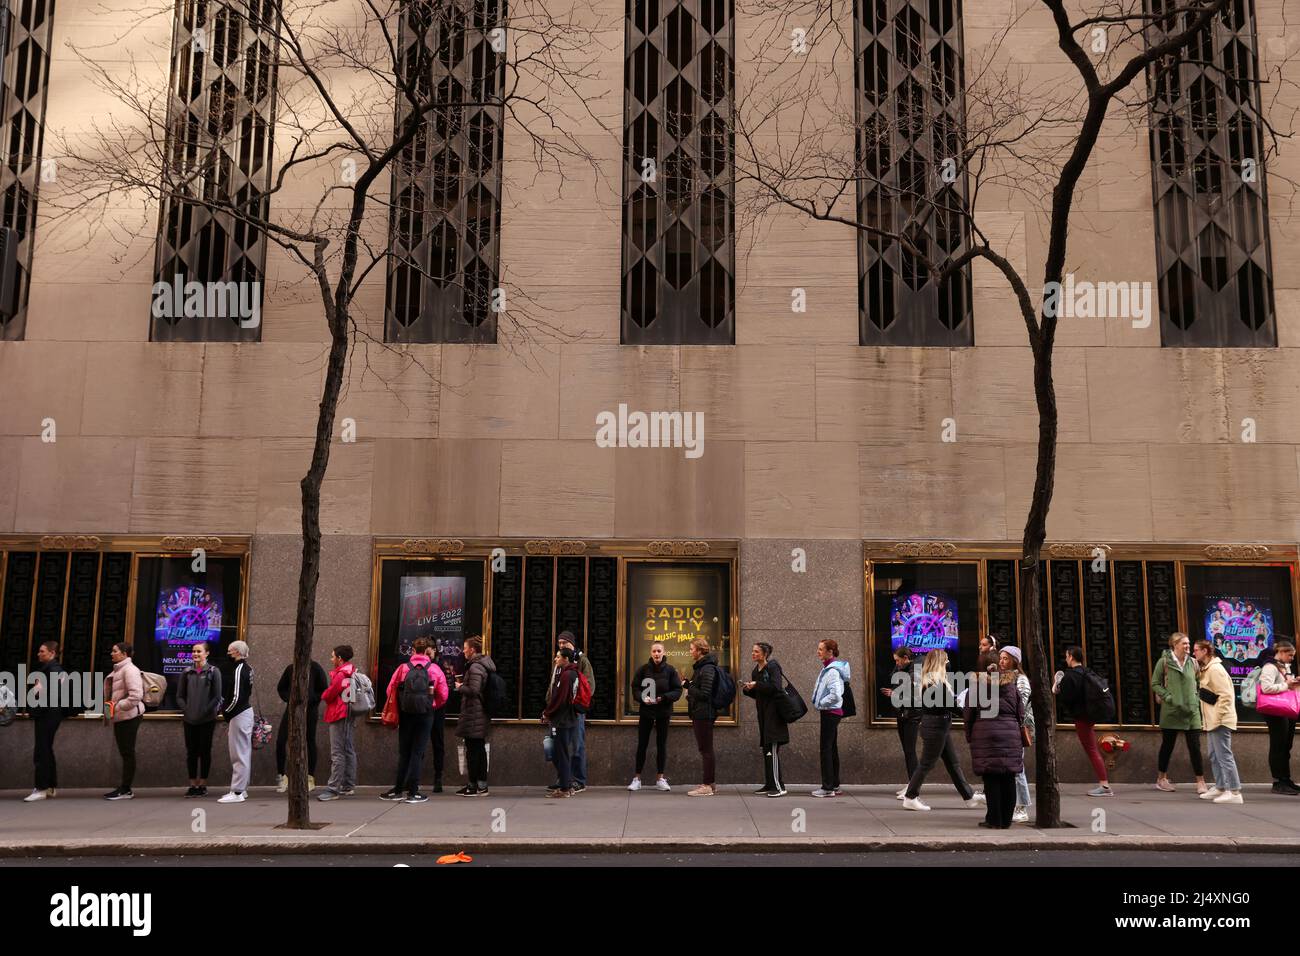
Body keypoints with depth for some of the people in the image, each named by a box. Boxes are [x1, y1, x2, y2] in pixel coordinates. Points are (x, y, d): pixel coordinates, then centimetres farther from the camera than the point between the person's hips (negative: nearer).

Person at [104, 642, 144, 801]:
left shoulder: (129, 669, -13)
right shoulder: (117, 670, 17)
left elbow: (136, 695, -23)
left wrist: (117, 706, -19)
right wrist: (110, 705, 12)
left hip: (128, 716, -10)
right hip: (120, 717, 10)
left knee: (128, 753, -4)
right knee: (124, 753, 11)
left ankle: (125, 790, 0)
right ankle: (124, 788, 15)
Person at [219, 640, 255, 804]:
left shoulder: (238, 669, -17)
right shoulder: (248, 668, 11)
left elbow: (236, 697, -22)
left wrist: (226, 711, -7)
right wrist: (227, 709, 12)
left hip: (238, 715, -10)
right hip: (247, 710, 10)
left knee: (239, 754, -5)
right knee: (244, 753, 15)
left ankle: (237, 792, -2)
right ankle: (242, 789, 23)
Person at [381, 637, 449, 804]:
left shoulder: (403, 668, -1)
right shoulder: (435, 669, -2)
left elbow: (391, 690, 0)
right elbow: (443, 695, 0)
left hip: (405, 715, 1)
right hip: (426, 715, -1)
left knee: (404, 752, 11)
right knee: (418, 752, 3)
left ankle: (399, 790, 12)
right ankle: (412, 792, 1)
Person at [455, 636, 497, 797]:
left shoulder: (475, 667, -16)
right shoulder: (484, 665, 14)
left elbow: (473, 690, -24)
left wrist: (460, 687, -8)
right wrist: (464, 684, 13)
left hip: (473, 715, -10)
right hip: (482, 714, 10)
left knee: (472, 750, -4)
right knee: (480, 749, 13)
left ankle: (473, 786, 1)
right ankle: (482, 785, 17)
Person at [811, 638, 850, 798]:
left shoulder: (832, 671, -19)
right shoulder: (826, 668, 12)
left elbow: (835, 695, -27)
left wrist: (820, 703, -14)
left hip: (830, 712, -10)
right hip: (830, 712, 10)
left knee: (826, 749, -7)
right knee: (832, 749, 14)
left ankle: (827, 787, -3)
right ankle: (834, 785, 21)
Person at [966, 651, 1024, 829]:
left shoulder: (977, 685, 0)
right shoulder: (1011, 684, 9)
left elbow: (968, 713, 2)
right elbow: (1021, 712, 12)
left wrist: (969, 735, 14)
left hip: (985, 734, -3)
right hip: (1010, 734, 3)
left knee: (991, 778, 0)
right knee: (1008, 779, 8)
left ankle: (994, 819, 2)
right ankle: (1006, 819, 12)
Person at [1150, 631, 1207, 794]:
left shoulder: (1193, 662, 4)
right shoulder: (1164, 662, -6)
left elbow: (1198, 682, 17)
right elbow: (1155, 683, -2)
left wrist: (1196, 697, 3)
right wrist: (1168, 697, -12)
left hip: (1191, 710, 2)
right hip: (1171, 710, -2)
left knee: (1195, 746, -1)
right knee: (1167, 745, 9)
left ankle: (1200, 782, 5)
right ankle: (1161, 779, 23)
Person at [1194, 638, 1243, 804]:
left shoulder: (1215, 669, -16)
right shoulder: (1206, 669, 15)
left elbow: (1225, 695, -21)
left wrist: (1218, 717, -20)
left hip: (1220, 720, -11)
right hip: (1213, 721, 11)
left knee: (1224, 755, -9)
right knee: (1214, 756, 16)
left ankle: (1234, 793, -8)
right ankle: (1220, 788, 23)